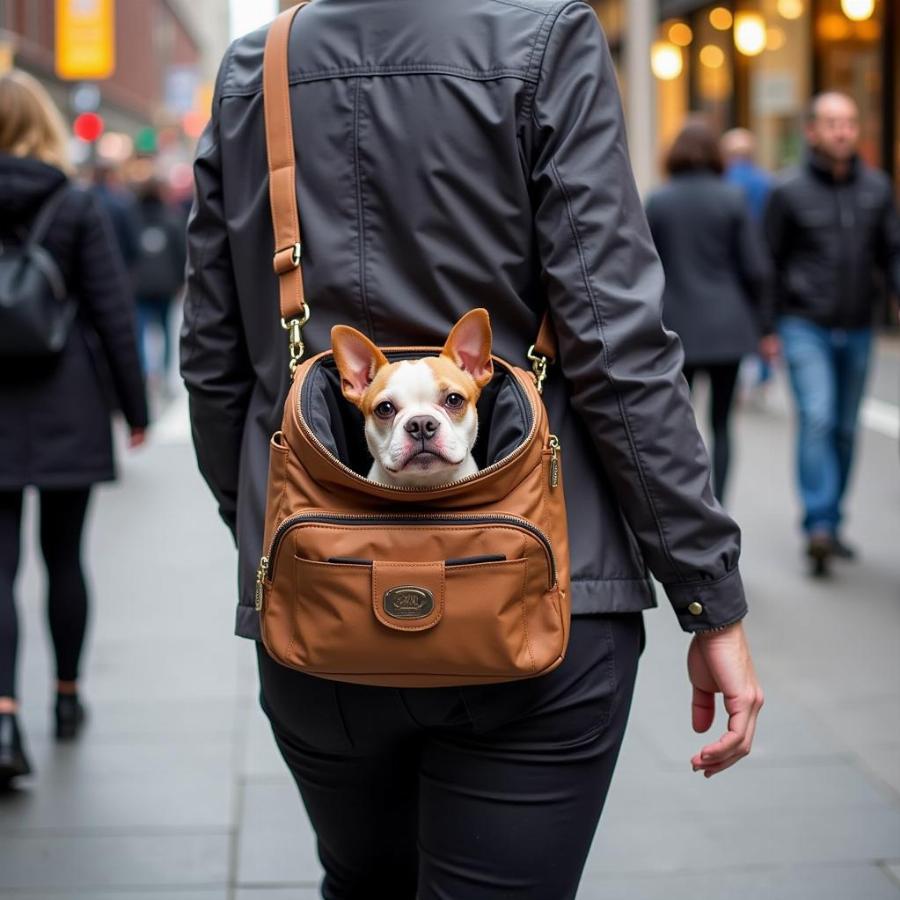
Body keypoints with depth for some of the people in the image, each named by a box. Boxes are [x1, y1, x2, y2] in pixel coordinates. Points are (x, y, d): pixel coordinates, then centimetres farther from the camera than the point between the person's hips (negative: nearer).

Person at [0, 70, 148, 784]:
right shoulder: (77, 208, -6)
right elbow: (114, 315, -6)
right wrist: (135, 406, 3)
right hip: (67, 411, 0)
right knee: (64, 555, 13)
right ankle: (66, 697, 28)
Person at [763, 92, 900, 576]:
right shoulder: (789, 190, -4)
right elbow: (769, 261, 0)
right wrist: (768, 328, -1)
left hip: (857, 330, 4)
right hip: (805, 326, -4)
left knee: (845, 428, 9)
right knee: (816, 418, -17)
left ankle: (831, 522, 21)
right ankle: (819, 525, -19)